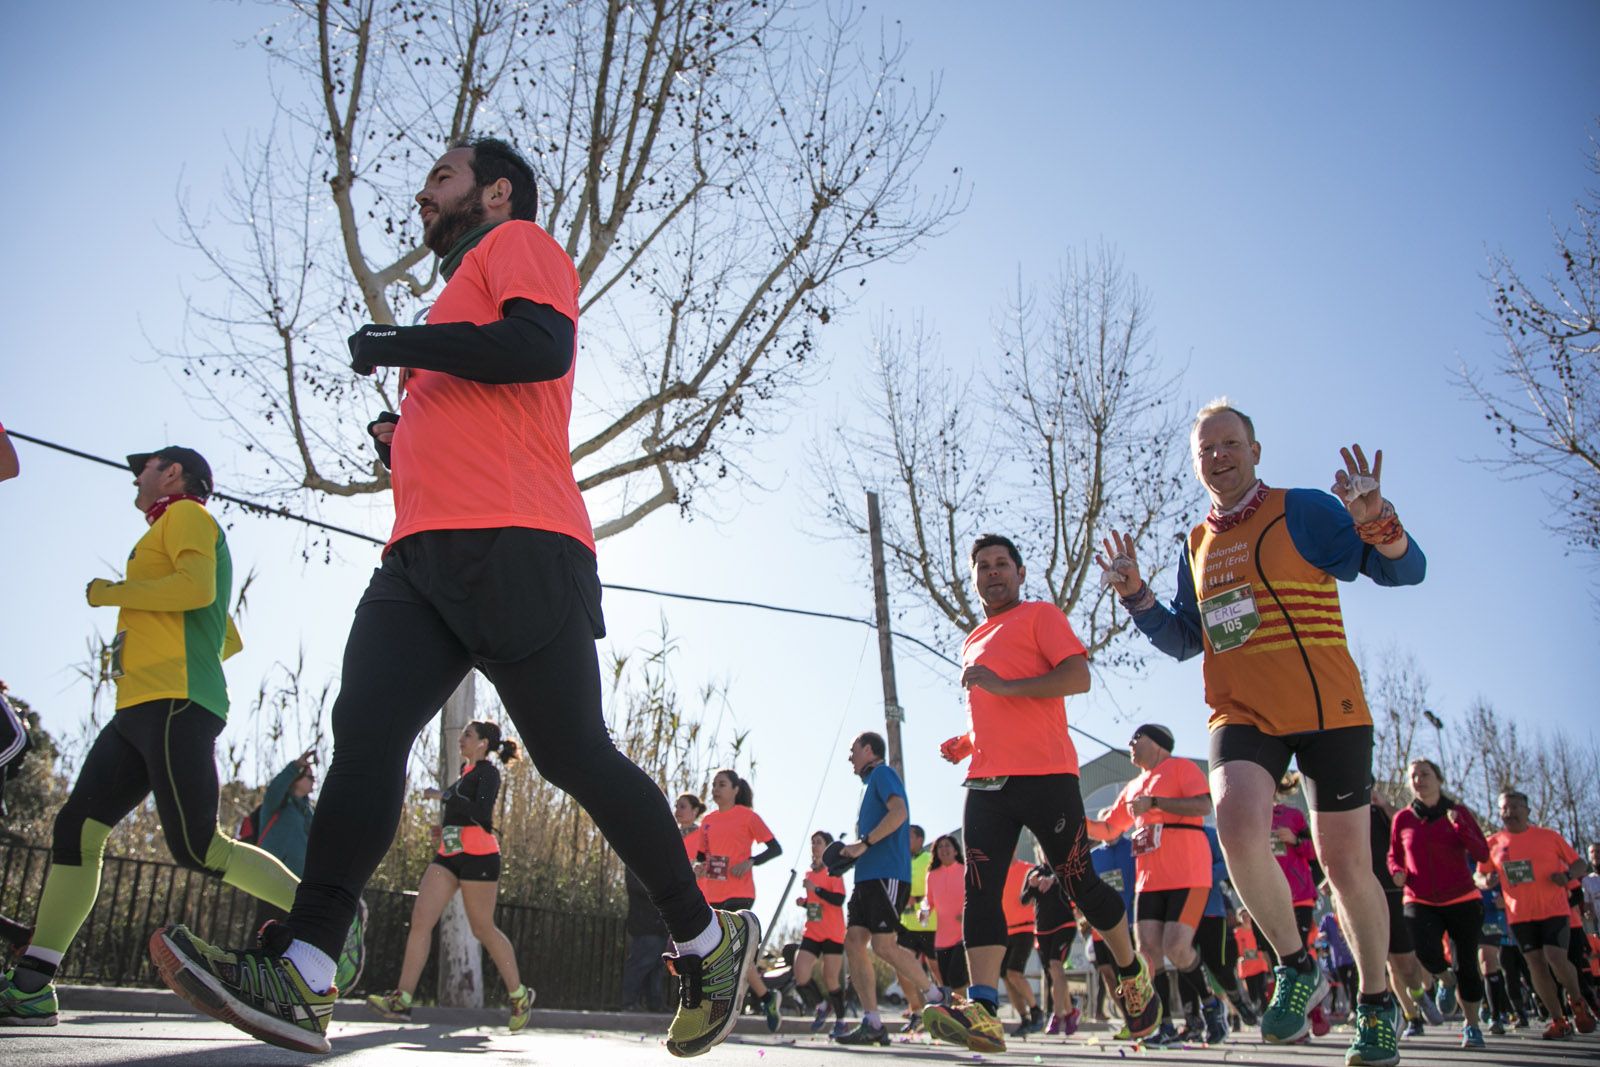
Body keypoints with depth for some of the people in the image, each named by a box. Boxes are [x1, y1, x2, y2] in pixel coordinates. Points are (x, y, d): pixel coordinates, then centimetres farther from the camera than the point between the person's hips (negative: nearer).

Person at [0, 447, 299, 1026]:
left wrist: (110, 592, -6)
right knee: (76, 829, 3)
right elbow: (230, 640, 33)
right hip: (139, 710, 10)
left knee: (197, 847, -16)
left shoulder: (186, 513, 3)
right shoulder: (173, 530, 31)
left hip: (173, 704, -10)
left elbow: (197, 587, -19)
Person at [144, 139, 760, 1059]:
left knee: (575, 755, -9)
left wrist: (401, 343, -5)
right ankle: (301, 979, -16)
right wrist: (404, 438, 23)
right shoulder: (461, 300, 36)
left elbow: (542, 348, -15)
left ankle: (710, 943, 6)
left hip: (514, 547, -9)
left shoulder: (520, 243, 8)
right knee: (365, 733, -10)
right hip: (428, 551, 9)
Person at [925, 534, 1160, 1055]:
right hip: (987, 782, 6)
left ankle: (1133, 976, 27)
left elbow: (1078, 677, -11)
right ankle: (983, 1010, -16)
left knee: (1080, 883, 2)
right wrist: (965, 742, 15)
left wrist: (1003, 684, -17)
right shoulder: (973, 643, 25)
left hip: (1045, 775, -6)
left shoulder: (1040, 615, 3)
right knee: (980, 890, -9)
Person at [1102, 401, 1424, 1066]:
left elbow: (1405, 570, -8)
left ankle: (1376, 1004, 28)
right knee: (1236, 820, -24)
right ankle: (1297, 967, -1)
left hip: (1328, 711, -3)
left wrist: (1376, 521, -29)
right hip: (1241, 713, 3)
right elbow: (1184, 640, 20)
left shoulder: (1303, 510, -2)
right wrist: (1135, 594, 6)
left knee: (1345, 860, 4)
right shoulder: (1196, 547, 14)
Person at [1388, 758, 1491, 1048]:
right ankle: (1446, 980, 14)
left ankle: (1472, 1026, 25)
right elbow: (1394, 856, 15)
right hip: (1420, 902, 0)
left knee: (1467, 963, 4)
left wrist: (1459, 827, -23)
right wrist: (1397, 871, -7)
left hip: (1462, 899, 0)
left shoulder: (1458, 813, 0)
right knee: (1427, 952, -23)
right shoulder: (1403, 818, 2)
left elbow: (1482, 854, -8)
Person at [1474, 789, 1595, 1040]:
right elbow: (1479, 877, 11)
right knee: (1536, 964, 1)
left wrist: (1568, 875, -17)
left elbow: (1580, 865, 5)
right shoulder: (1492, 843, 5)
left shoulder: (1549, 837, 1)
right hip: (1519, 915, 2)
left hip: (1553, 910, -2)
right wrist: (1486, 881, -13)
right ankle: (1558, 1021, 14)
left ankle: (1577, 1001, 15)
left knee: (1556, 958, -15)